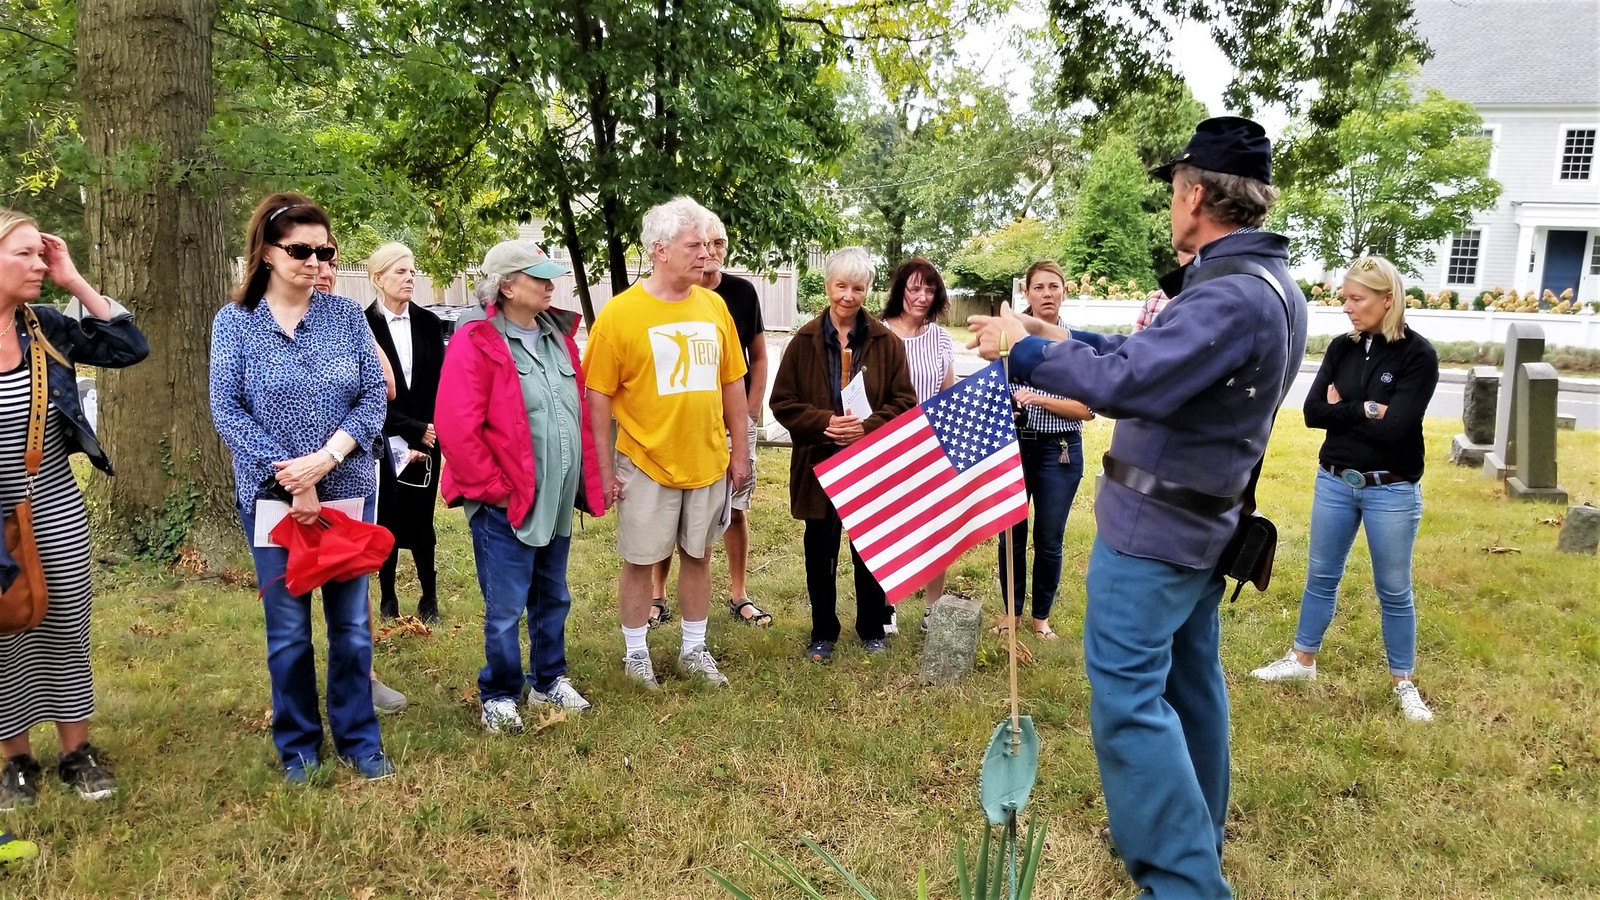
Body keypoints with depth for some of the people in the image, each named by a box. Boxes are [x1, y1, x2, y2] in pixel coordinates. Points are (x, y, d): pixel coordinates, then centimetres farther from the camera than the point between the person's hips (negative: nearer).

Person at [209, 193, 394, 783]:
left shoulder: (347, 316, 1)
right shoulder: (234, 322, -2)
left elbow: (374, 397, -2)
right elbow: (227, 411, -7)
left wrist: (326, 457, -17)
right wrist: (291, 478, -15)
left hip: (348, 491, 1)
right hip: (272, 496, -1)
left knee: (351, 625, 9)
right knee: (288, 631, 8)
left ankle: (358, 740, 23)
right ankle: (298, 746, 24)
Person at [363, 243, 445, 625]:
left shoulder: (428, 323, 5)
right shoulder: (363, 326, -5)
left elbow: (439, 386, 2)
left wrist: (425, 437, -8)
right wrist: (414, 432, -12)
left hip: (426, 440, 2)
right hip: (384, 442, -2)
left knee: (421, 521, 4)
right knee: (387, 521, 5)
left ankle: (430, 597, 12)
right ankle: (388, 599, 16)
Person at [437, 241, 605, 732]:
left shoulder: (559, 337, 11)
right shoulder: (476, 344, -12)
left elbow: (579, 412, 16)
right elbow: (457, 428, -17)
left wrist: (588, 481, 10)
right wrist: (494, 487, -14)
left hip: (558, 501, 7)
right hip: (507, 504, -7)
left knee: (552, 599, 18)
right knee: (506, 608, 2)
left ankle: (549, 680, 35)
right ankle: (499, 696, 20)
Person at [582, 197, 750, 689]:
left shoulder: (714, 306, 2)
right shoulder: (620, 313, -11)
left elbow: (733, 384, 9)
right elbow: (599, 397, -9)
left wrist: (739, 451, 9)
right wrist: (605, 470, -9)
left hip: (708, 462, 4)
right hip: (646, 464, -4)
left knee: (697, 556, 15)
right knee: (640, 560, 9)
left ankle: (694, 649, 30)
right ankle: (636, 653, 26)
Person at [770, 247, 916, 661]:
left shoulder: (887, 342, -1)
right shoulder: (804, 341, -1)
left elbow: (904, 402, 0)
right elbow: (782, 402, -1)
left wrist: (868, 427, -17)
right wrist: (824, 423, -17)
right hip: (818, 463, 0)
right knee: (821, 552, 10)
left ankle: (872, 628, 28)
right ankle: (823, 632, 26)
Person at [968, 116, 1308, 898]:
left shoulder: (1230, 295, -25)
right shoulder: (1269, 285, 9)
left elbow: (1131, 381, -33)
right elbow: (1162, 356, 14)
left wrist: (1026, 350, -21)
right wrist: (1062, 339, 11)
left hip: (1152, 529, -10)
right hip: (1200, 523, 10)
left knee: (1126, 697, -4)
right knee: (1188, 681, 20)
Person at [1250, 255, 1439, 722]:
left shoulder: (1418, 355, -13)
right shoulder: (1342, 348, 1)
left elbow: (1394, 427, -21)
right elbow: (1312, 412, -6)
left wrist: (1342, 410, -9)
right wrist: (1365, 410, -15)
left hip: (1391, 491, -4)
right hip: (1334, 482, 4)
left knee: (1394, 591, 9)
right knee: (1321, 577, 15)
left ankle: (1404, 683, 24)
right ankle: (1302, 660, 30)